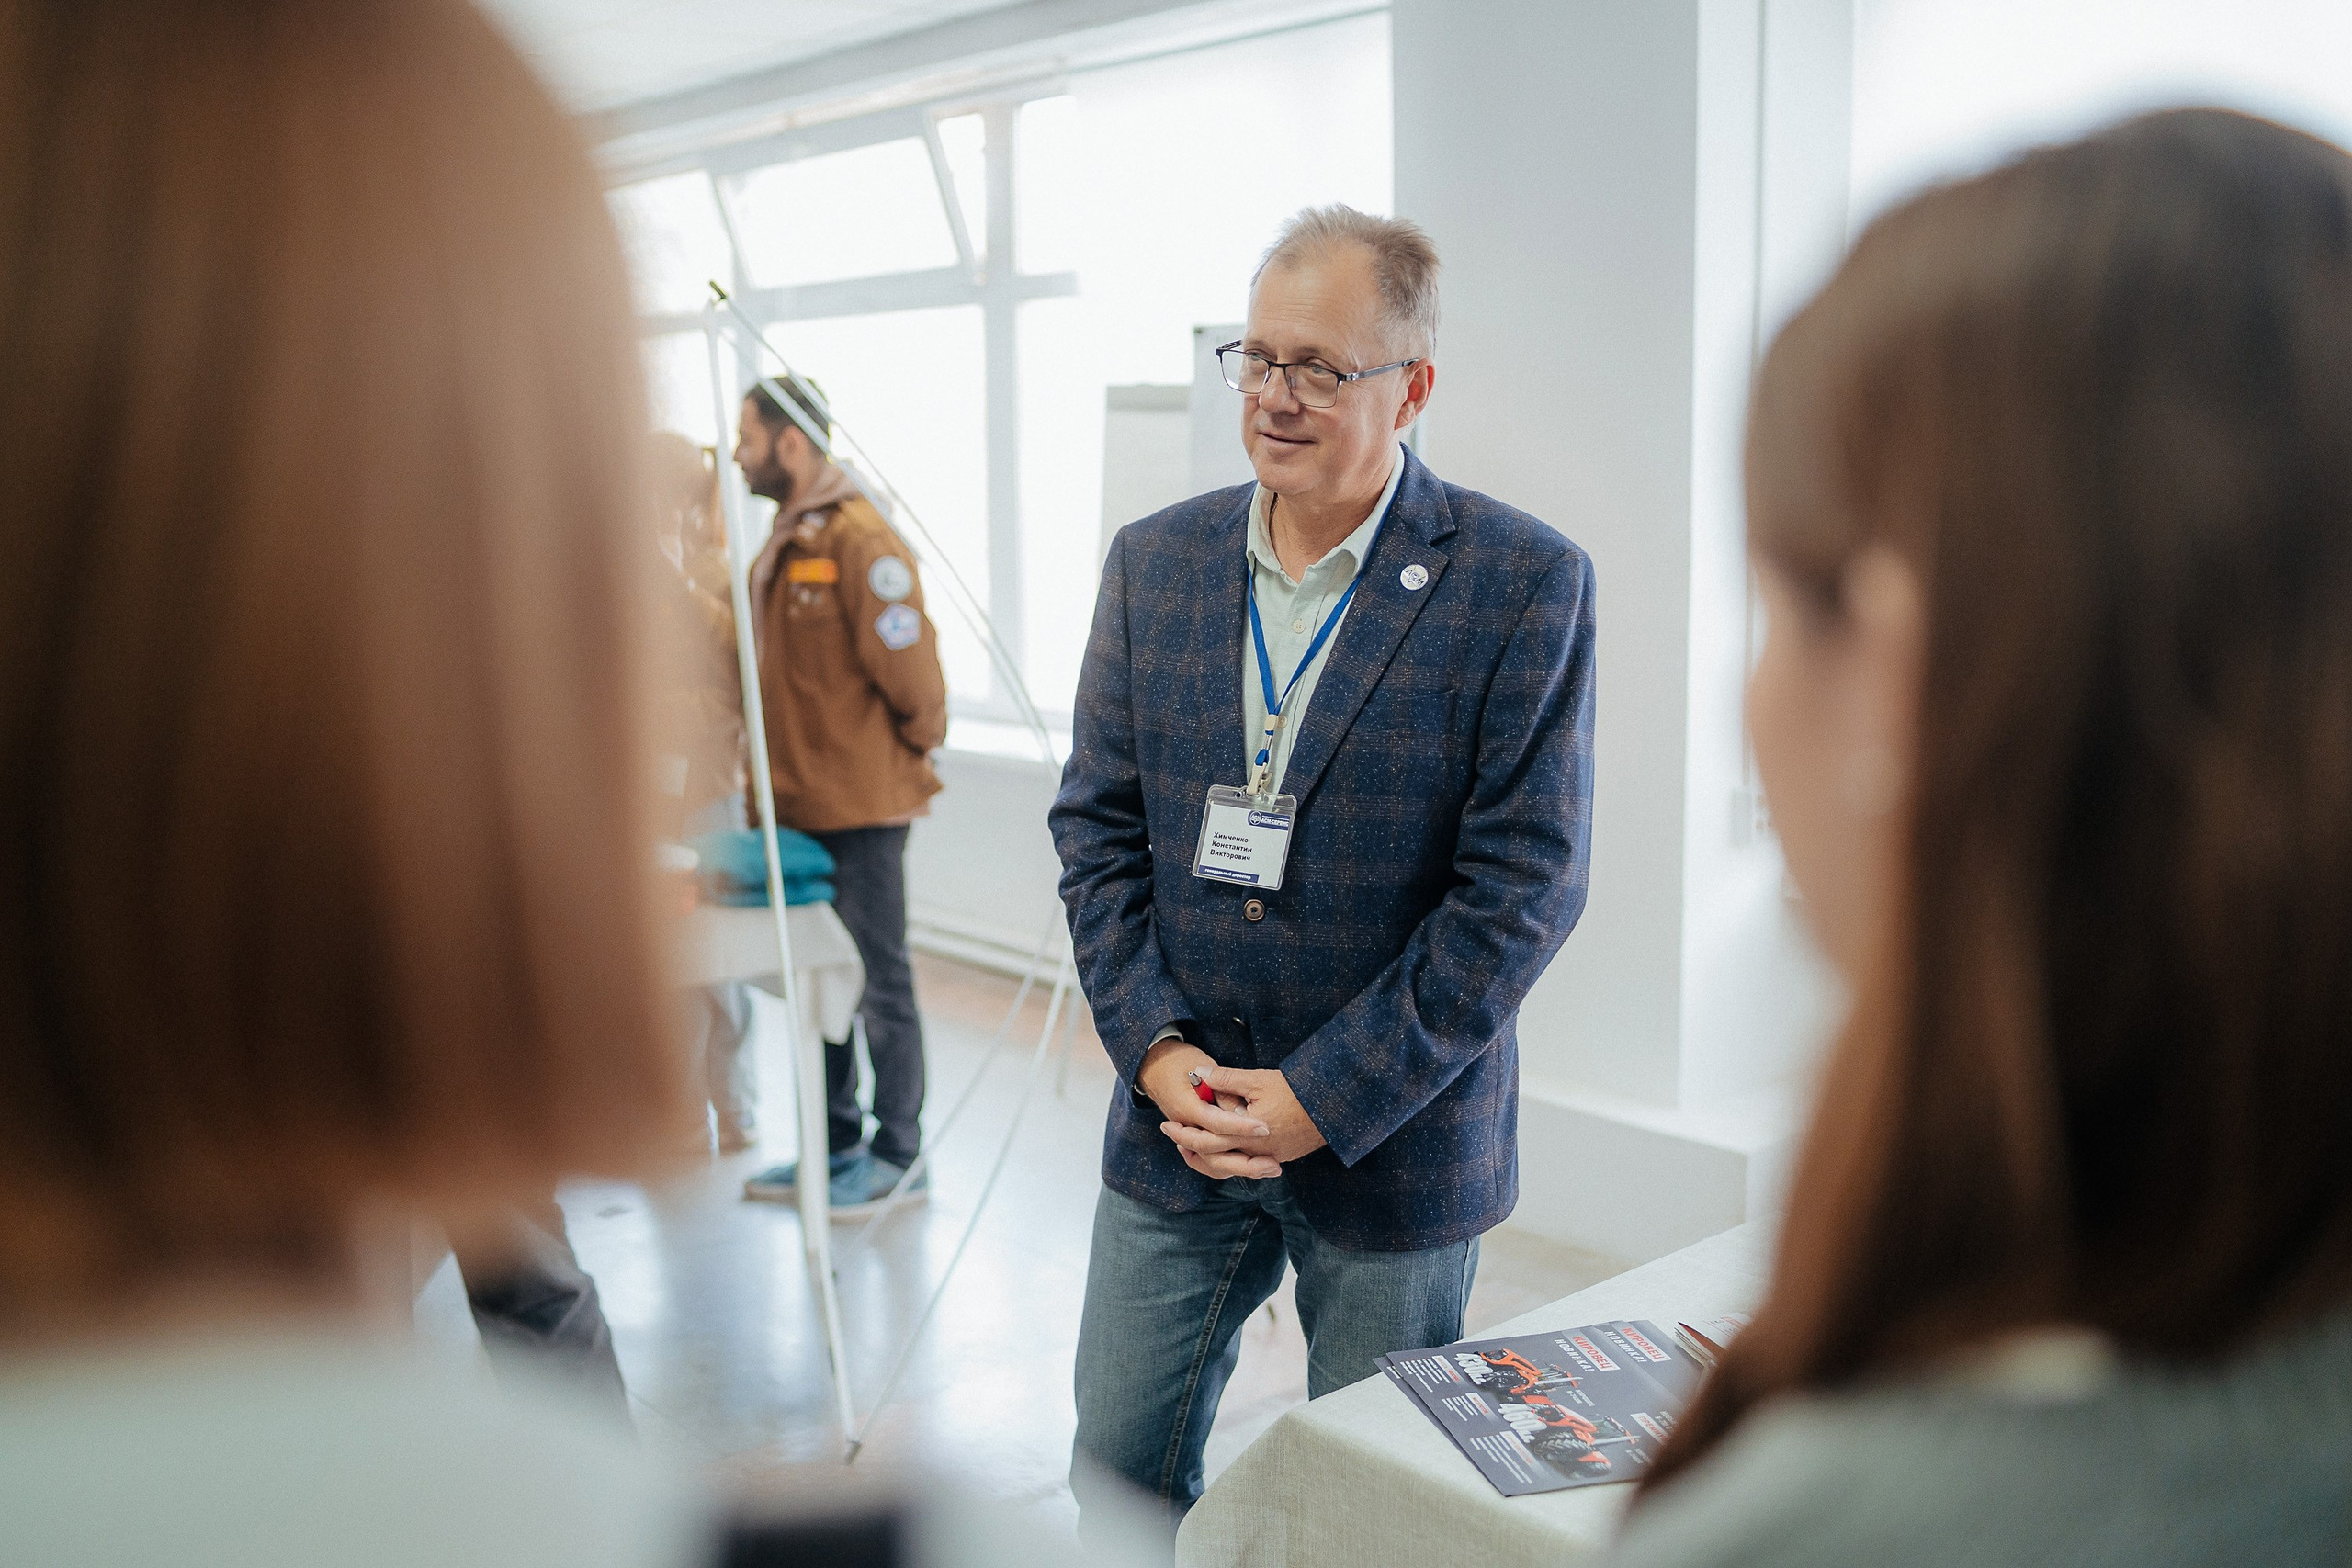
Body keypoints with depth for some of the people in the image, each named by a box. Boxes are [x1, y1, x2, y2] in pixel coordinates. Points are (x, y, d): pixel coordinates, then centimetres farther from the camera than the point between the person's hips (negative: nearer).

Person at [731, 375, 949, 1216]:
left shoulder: (860, 540, -17)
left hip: (860, 806, -9)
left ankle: (897, 1157, 17)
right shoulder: (783, 542, 12)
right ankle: (835, 1146, 30)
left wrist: (916, 748, -4)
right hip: (799, 803, 9)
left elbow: (910, 667, -17)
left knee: (877, 982, 4)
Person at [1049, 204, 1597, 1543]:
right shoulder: (1155, 562, 3)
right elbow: (1098, 825, 4)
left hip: (1395, 1142, -3)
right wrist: (1157, 1050, -8)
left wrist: (1326, 1098, -16)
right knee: (1118, 1476, 15)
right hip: (1177, 1122, 4)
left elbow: (1524, 881, -13)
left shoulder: (1526, 584, -10)